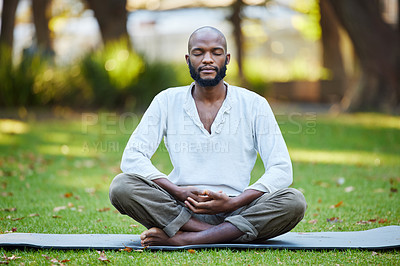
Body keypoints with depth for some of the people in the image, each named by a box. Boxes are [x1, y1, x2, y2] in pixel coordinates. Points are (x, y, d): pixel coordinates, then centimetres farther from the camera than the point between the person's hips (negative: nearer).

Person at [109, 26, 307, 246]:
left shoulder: (253, 105, 5)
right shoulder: (168, 101, 8)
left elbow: (281, 170, -2)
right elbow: (132, 157, -1)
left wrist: (233, 203, -18)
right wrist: (178, 193, -17)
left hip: (234, 211, 0)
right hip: (178, 210, 0)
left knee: (294, 202, -28)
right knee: (121, 186, -25)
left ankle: (182, 238, -32)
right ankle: (223, 234, -29)